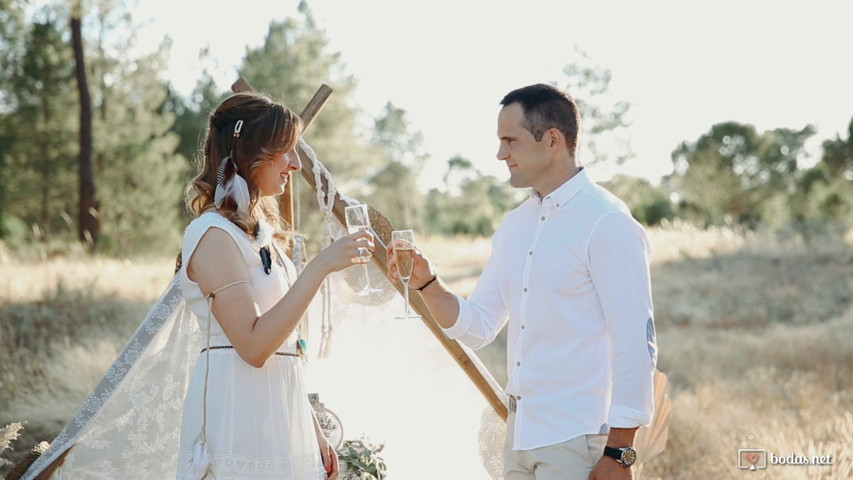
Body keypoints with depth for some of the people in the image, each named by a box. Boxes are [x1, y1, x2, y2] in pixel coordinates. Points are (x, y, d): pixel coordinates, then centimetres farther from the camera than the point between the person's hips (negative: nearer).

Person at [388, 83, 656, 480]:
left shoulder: (608, 224, -12)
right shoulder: (515, 226, 11)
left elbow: (635, 346, -15)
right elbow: (476, 327, 13)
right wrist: (426, 283, -4)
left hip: (578, 441, -7)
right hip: (520, 433, 7)